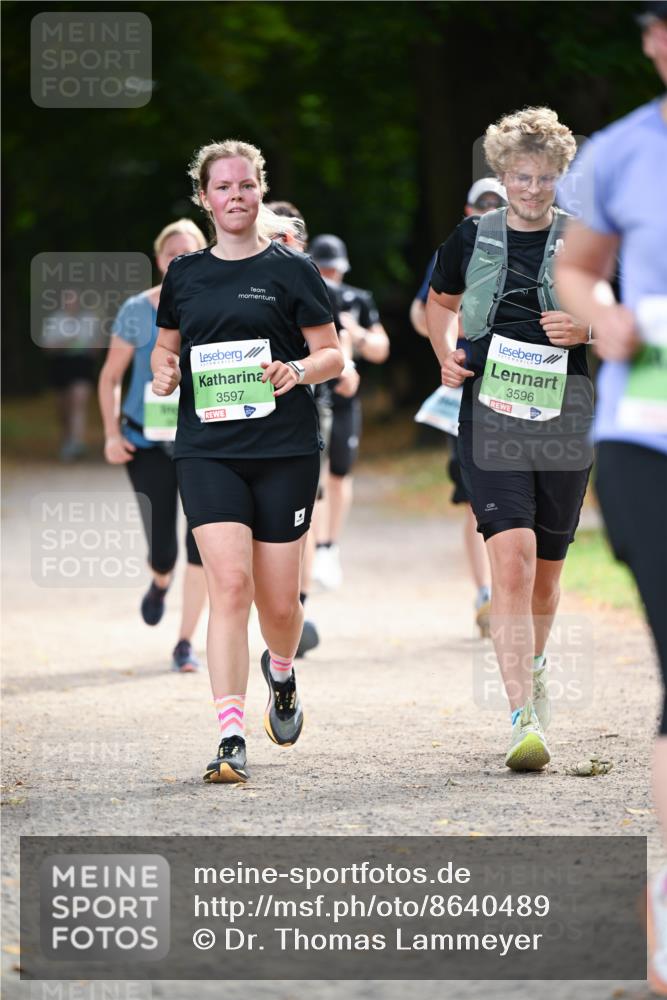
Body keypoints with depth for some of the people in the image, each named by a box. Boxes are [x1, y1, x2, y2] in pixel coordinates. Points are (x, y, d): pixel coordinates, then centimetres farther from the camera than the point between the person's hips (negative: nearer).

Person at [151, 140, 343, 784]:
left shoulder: (292, 270, 2)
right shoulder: (184, 274, 11)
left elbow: (332, 354, 4)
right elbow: (166, 345, 23)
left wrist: (298, 370, -16)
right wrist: (164, 371, 0)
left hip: (285, 449, -1)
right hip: (206, 448, 1)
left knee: (279, 601, 4)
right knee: (230, 584, -16)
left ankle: (281, 674, 40)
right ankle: (230, 739, -17)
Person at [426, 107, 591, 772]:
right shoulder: (473, 237, 6)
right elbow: (440, 302, 25)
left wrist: (588, 330, -11)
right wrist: (447, 355, 6)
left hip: (563, 419, 1)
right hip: (489, 413, -1)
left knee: (545, 571, 11)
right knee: (511, 557, -18)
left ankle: (532, 664, 44)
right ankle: (525, 720, -23)